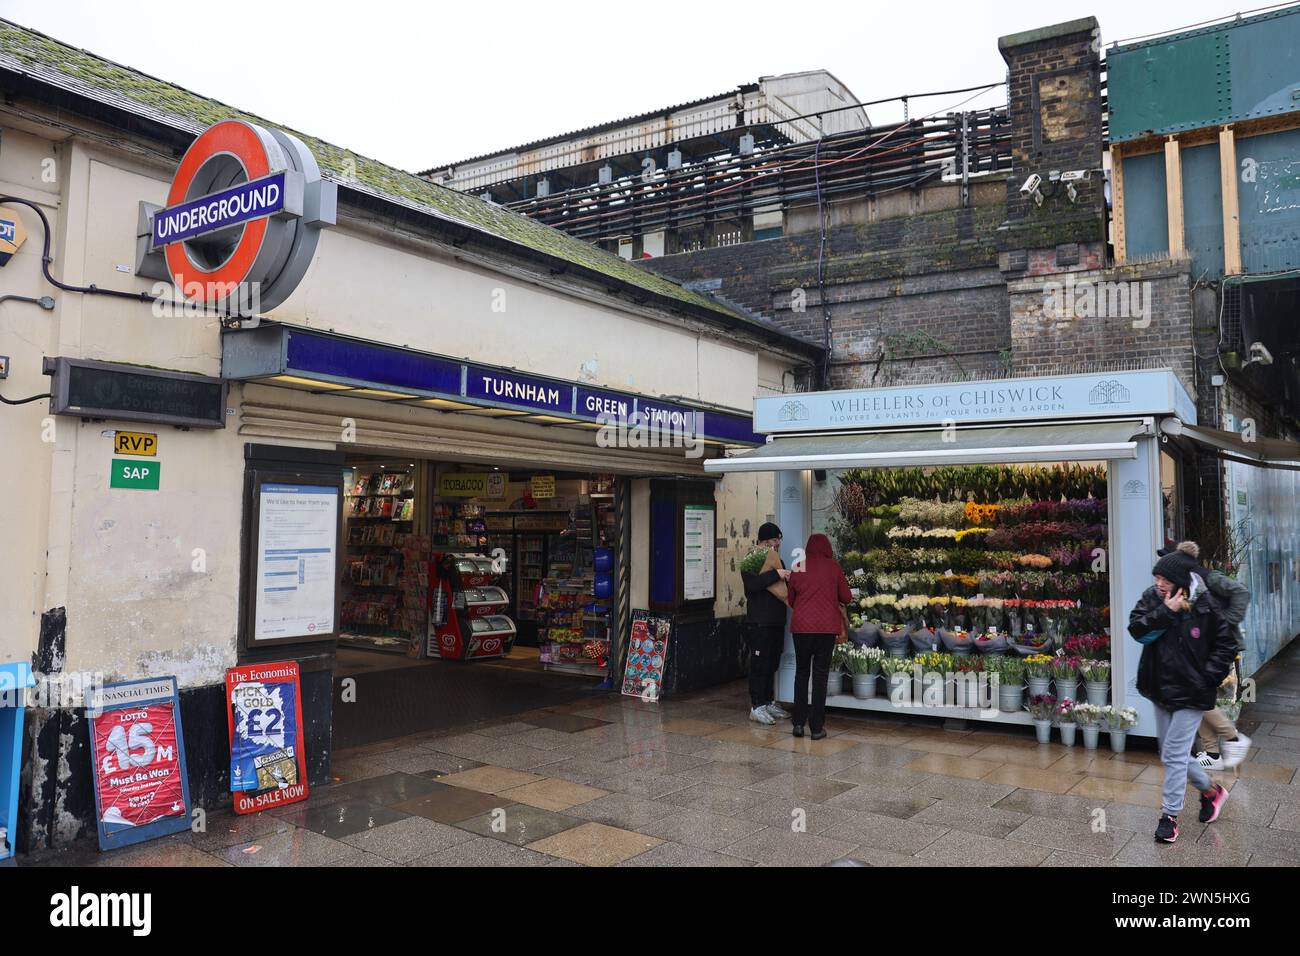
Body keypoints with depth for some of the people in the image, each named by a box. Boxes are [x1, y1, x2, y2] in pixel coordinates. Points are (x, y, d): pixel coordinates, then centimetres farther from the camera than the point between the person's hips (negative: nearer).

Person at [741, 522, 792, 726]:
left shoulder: (776, 559, 19)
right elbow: (752, 584, -24)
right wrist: (776, 574, -26)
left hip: (777, 621, 8)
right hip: (760, 622, -8)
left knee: (772, 663, 12)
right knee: (760, 664, -6)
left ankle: (769, 702, 20)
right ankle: (756, 707, -2)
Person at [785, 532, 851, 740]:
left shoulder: (797, 568, 5)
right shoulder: (833, 566, 0)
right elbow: (846, 598, 5)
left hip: (801, 625, 1)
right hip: (827, 626, -1)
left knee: (801, 672, 13)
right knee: (820, 675, 4)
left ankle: (799, 723, 12)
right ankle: (817, 727, 4)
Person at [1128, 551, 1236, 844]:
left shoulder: (1204, 606, -12)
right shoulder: (1151, 598, -2)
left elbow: (1225, 647, -4)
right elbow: (1135, 628, -15)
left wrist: (1207, 678, -11)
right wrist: (1165, 611, -24)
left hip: (1191, 694, -5)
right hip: (1162, 691, 5)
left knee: (1174, 754, -5)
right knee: (1174, 754, 16)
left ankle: (1169, 816, 6)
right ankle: (1211, 790, 40)